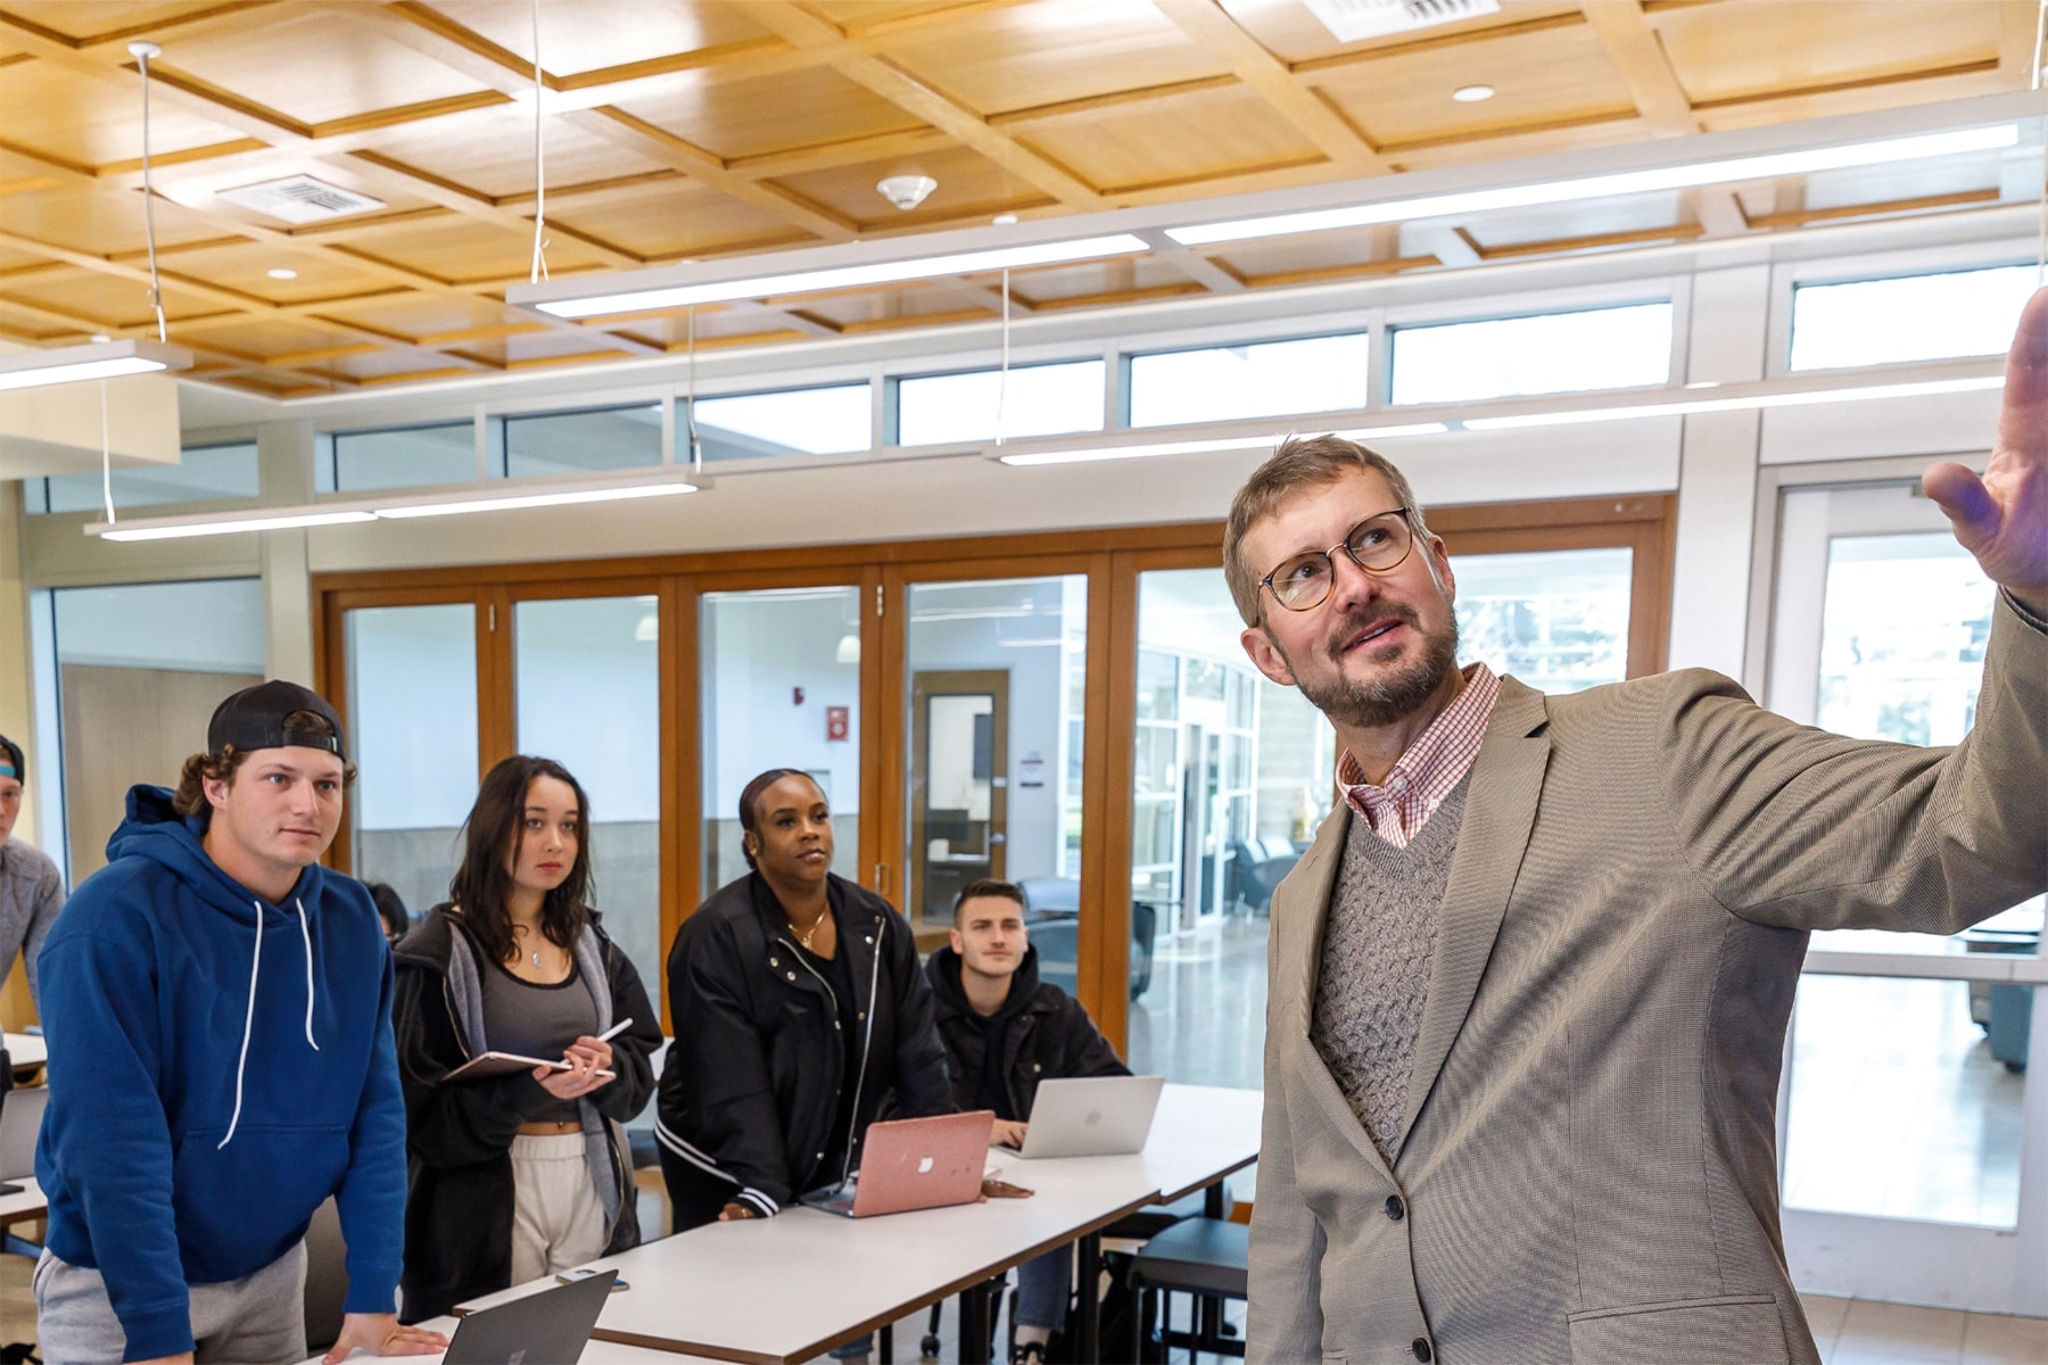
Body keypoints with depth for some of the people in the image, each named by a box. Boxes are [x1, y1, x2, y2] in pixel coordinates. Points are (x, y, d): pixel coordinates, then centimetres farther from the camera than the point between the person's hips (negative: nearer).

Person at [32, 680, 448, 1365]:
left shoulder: (353, 922, -5)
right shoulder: (117, 916, -22)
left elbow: (375, 1111, -5)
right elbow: (114, 1141, -25)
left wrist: (373, 1296, -9)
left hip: (273, 1272, 5)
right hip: (116, 1284, -5)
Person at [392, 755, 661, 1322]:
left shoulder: (592, 947, 10)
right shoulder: (440, 952, -6)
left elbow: (640, 1077, 11)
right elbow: (421, 1110, -10)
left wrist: (609, 1068, -11)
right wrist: (527, 1090, -24)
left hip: (594, 1189, 5)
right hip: (488, 1198, -4)